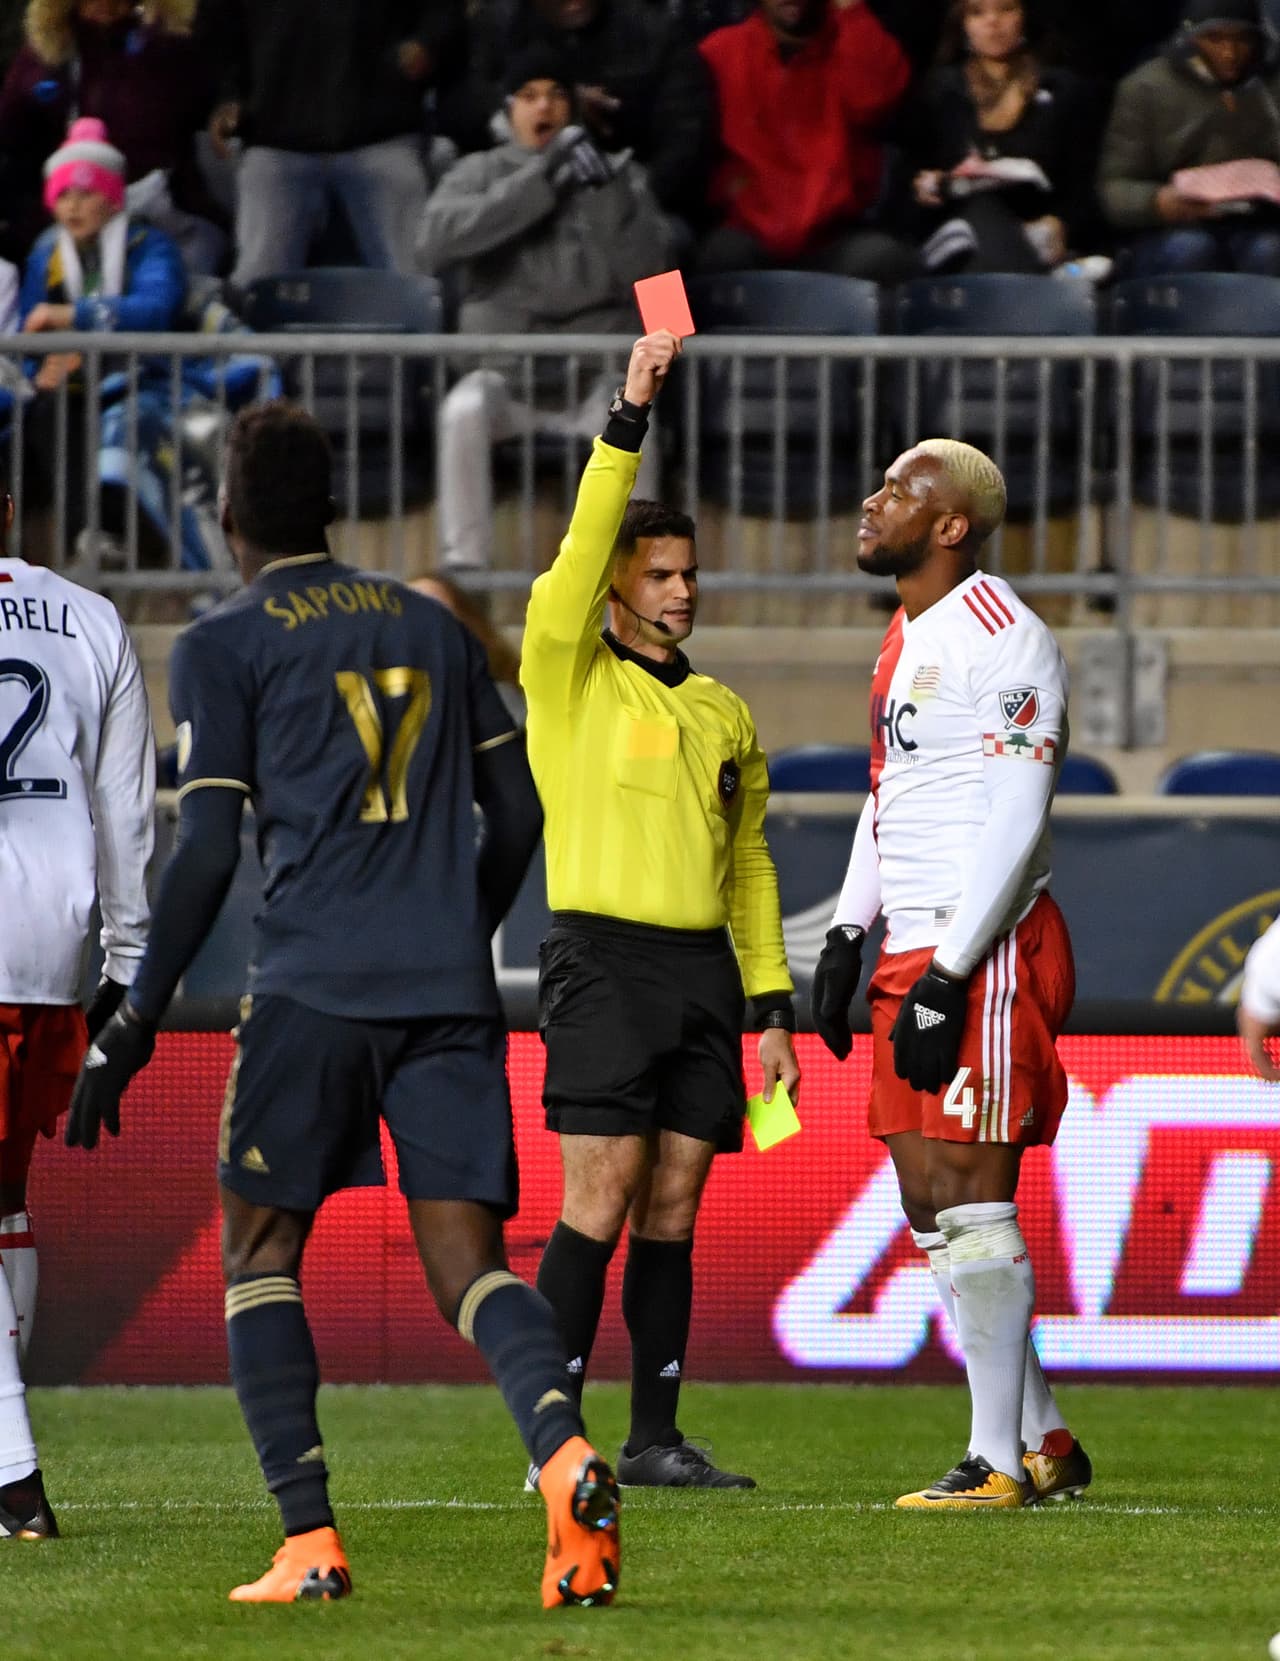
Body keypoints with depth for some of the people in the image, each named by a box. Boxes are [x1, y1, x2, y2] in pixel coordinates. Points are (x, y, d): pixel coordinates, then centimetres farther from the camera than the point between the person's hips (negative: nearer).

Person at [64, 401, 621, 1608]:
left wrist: (132, 1028, 0)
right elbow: (517, 811, 20)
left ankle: (309, 1541, -3)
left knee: (260, 1252, 9)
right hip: (450, 996, 4)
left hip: (311, 989, -4)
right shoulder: (431, 626, 17)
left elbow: (205, 857, -4)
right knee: (466, 1263, 1)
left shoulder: (224, 647, 3)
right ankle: (564, 1451, -28)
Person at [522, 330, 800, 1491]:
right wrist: (630, 417, -18)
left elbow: (751, 867, 19)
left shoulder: (723, 713, 18)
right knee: (601, 1203, -10)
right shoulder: (569, 677, 3)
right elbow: (584, 545, -12)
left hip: (706, 965, 5)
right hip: (605, 958, -5)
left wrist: (773, 1008, 13)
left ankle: (656, 1440, 7)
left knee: (673, 1211, 5)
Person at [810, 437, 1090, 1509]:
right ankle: (1044, 1441, 17)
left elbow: (1016, 822, -19)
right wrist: (849, 933, 18)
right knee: (930, 1209, 10)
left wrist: (947, 977, -21)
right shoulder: (906, 639, 17)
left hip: (986, 951, -10)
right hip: (916, 954, 10)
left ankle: (999, 1462, -6)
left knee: (967, 1199, -10)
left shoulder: (1000, 638, -14)